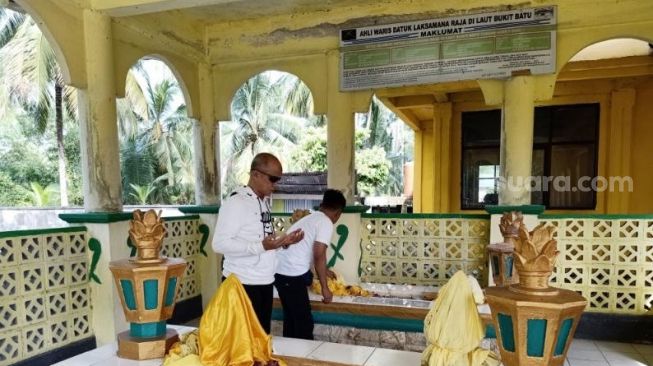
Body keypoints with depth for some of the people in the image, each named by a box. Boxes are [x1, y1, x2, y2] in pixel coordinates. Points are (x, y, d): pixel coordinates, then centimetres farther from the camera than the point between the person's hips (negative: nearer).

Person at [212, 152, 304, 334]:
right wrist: (261, 246, -28)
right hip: (242, 284, -8)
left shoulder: (265, 201, 12)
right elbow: (220, 243, -23)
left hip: (265, 282, 8)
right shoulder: (235, 202, -15)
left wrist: (284, 241, 3)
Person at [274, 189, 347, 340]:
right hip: (292, 275, -9)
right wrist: (325, 288, -7)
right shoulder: (326, 223, -5)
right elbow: (319, 256, -14)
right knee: (304, 322, 4)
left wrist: (324, 270, 50)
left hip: (279, 270, 9)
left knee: (290, 318, 21)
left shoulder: (309, 218, 23)